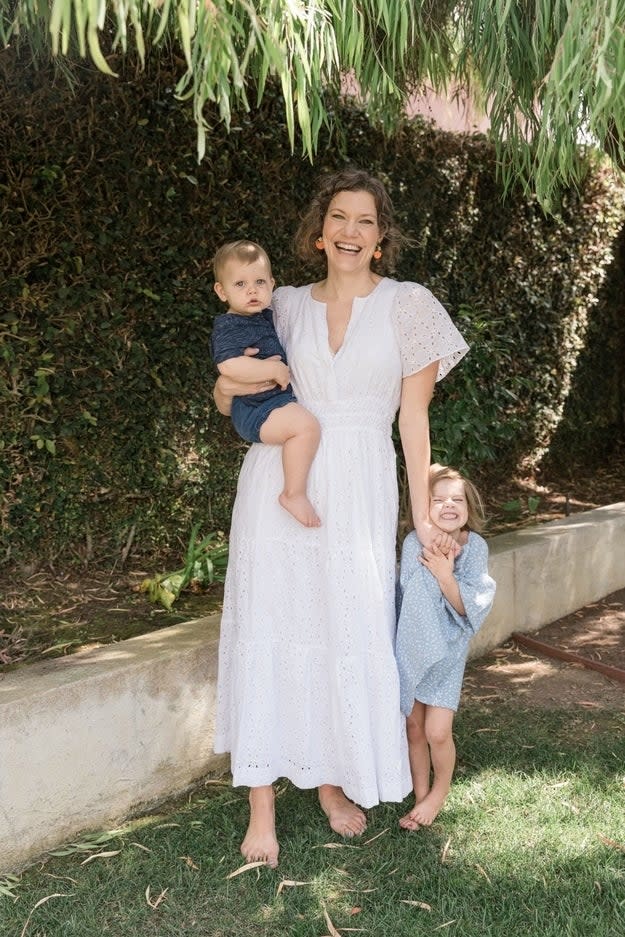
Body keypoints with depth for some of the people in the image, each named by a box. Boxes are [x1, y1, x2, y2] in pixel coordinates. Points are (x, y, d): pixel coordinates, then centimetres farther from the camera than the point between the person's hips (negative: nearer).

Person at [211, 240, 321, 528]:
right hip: (256, 411, -11)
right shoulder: (228, 327, -16)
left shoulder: (265, 316, 13)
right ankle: (294, 494, -21)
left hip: (276, 399, 11)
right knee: (306, 425, -31)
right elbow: (229, 365, -34)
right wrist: (274, 369, -26)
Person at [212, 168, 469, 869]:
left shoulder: (407, 305, 3)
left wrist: (422, 514, 1)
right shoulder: (287, 306, 9)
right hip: (278, 482, 2)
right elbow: (230, 398, 18)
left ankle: (332, 778, 27)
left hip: (359, 493, -1)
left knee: (351, 632, 4)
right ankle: (261, 804, 10)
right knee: (267, 627, 0)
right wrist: (231, 388, -6)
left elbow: (413, 417, 3)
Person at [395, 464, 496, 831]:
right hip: (412, 646, 1)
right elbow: (410, 595, -16)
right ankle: (422, 796, 30)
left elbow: (470, 606, -17)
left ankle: (441, 790, 22)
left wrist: (445, 574, -31)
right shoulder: (414, 543, -15)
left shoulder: (475, 547, -13)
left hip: (447, 650, -1)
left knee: (438, 731, -7)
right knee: (414, 726, 11)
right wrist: (438, 566, -27)